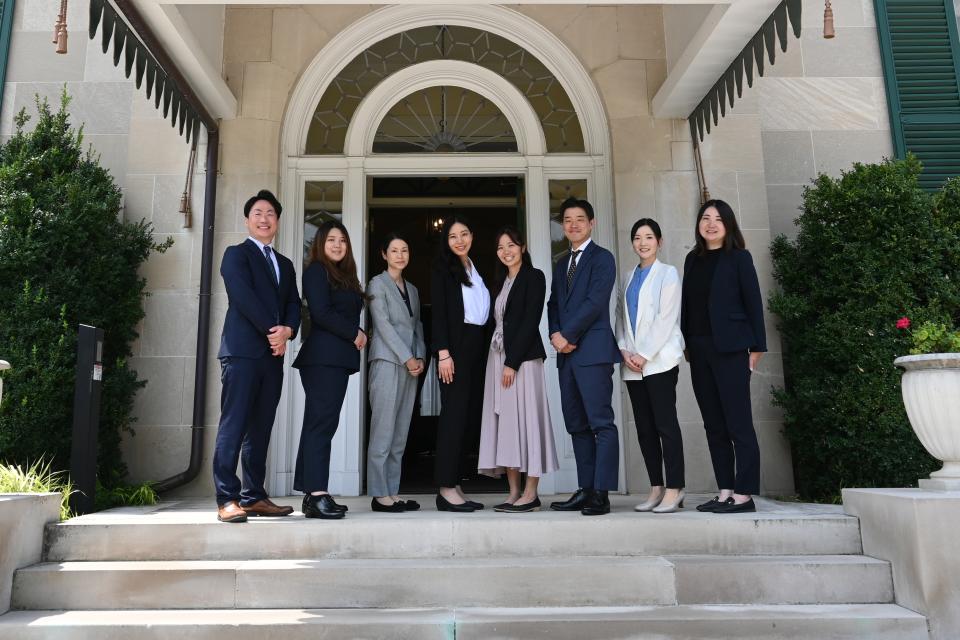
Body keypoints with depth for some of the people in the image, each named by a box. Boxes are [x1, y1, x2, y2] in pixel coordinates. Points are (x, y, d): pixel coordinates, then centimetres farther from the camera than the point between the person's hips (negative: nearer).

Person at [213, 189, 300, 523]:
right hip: (243, 351, -6)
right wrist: (271, 330, -13)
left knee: (261, 429, 7)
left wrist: (287, 330, -8)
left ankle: (254, 497, 11)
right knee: (234, 426, -9)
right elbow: (243, 296, -10)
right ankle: (227, 499, -7)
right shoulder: (236, 254, 5)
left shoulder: (285, 264, 24)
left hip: (273, 355, 6)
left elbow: (294, 304, 13)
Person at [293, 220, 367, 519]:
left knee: (320, 425, 7)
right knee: (321, 423, -11)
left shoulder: (344, 275, 23)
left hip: (337, 359, 8)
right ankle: (317, 495, -12)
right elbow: (321, 313, -13)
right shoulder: (316, 271, -1)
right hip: (322, 357, -8)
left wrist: (356, 335, 0)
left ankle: (314, 495, 10)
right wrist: (355, 334, -7)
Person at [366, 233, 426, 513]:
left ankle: (393, 493, 11)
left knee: (400, 434, 6)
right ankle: (379, 495, -1)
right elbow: (383, 324, -8)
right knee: (383, 431, -6)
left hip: (410, 365, 7)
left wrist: (420, 357, 2)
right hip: (387, 362, -7)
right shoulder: (377, 284, 1)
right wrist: (407, 358, -12)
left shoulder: (412, 289, 21)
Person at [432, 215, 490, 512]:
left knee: (467, 413, 5)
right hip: (455, 346, -6)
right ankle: (446, 488, -6)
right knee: (454, 412, -9)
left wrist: (484, 349, 7)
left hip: (477, 346, 7)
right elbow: (438, 311, -7)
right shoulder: (442, 268, 1)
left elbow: (483, 310, 16)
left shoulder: (477, 269, 19)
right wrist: (443, 352, -16)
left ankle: (454, 485, 10)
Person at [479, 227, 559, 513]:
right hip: (497, 356, 7)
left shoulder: (534, 277, -2)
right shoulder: (499, 281, 19)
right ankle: (514, 492, 10)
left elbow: (531, 321, -11)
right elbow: (498, 322, 16)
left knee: (525, 418, -7)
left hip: (523, 357, -7)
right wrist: (499, 360, 5)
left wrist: (513, 362, -16)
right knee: (505, 422, 5)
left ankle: (530, 494, -1)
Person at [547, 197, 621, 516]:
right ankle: (585, 489, 15)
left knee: (601, 423, -7)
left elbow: (595, 301, -11)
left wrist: (567, 335, -12)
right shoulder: (561, 264, 22)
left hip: (592, 350, -8)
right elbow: (553, 304, 18)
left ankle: (601, 494, -6)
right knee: (577, 426, 9)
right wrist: (555, 334, -1)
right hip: (566, 352, 8)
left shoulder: (602, 258, 0)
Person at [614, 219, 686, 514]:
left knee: (666, 423, -6)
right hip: (632, 363, 5)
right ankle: (656, 489, 12)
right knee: (644, 427, 5)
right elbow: (621, 316, 14)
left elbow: (666, 318, -7)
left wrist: (644, 355, -12)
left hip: (659, 359, -5)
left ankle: (674, 490, -1)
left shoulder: (668, 273, 2)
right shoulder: (628, 277, 18)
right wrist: (625, 351, -2)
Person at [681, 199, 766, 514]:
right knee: (714, 425, 8)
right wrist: (685, 343, 8)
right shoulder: (693, 259, 14)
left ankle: (744, 495, 3)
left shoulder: (738, 257, 0)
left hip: (729, 348, -5)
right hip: (699, 350, 6)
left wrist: (756, 346, -6)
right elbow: (687, 303, 13)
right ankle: (725, 491, 15)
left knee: (739, 424, -3)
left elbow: (753, 302, -2)